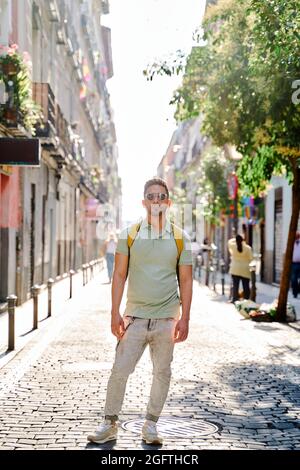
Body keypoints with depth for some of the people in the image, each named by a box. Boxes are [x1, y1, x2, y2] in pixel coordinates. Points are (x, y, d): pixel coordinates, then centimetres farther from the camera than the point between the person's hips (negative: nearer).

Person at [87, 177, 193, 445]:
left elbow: (186, 280, 4)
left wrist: (185, 318, -3)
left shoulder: (180, 238, 3)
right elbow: (120, 275, 3)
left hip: (167, 318, 1)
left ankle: (151, 425, 21)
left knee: (162, 373, 7)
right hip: (135, 316, -1)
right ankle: (110, 424, 12)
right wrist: (115, 313, -4)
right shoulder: (129, 235, 2)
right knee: (120, 370, -2)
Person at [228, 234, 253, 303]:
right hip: (245, 270, -1)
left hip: (235, 269, 1)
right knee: (246, 286, 4)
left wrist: (237, 239, 19)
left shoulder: (233, 246, -6)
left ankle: (235, 299, 5)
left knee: (235, 285, 5)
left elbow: (230, 241, 16)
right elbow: (251, 258, -5)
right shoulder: (248, 248, -11)